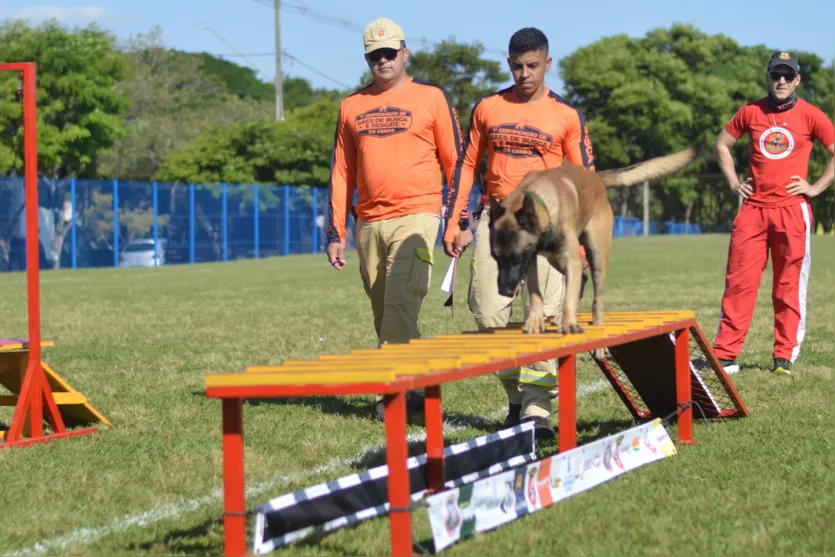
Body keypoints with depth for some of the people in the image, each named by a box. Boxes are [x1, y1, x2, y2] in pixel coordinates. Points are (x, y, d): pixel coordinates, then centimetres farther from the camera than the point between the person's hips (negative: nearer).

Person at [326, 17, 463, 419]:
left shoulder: (431, 98, 4)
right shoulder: (351, 106, 14)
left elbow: (455, 162, 3)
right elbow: (341, 173, 15)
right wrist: (335, 234, 10)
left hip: (416, 216, -4)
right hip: (368, 223, 5)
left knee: (401, 304, -17)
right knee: (383, 313, 5)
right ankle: (411, 389, 12)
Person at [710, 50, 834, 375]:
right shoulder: (751, 113, 8)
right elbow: (721, 144, 20)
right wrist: (734, 183, 10)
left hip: (792, 210, -2)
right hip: (752, 209, 2)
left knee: (789, 287, 1)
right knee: (738, 282, -1)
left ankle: (785, 357, 7)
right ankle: (724, 354, 0)